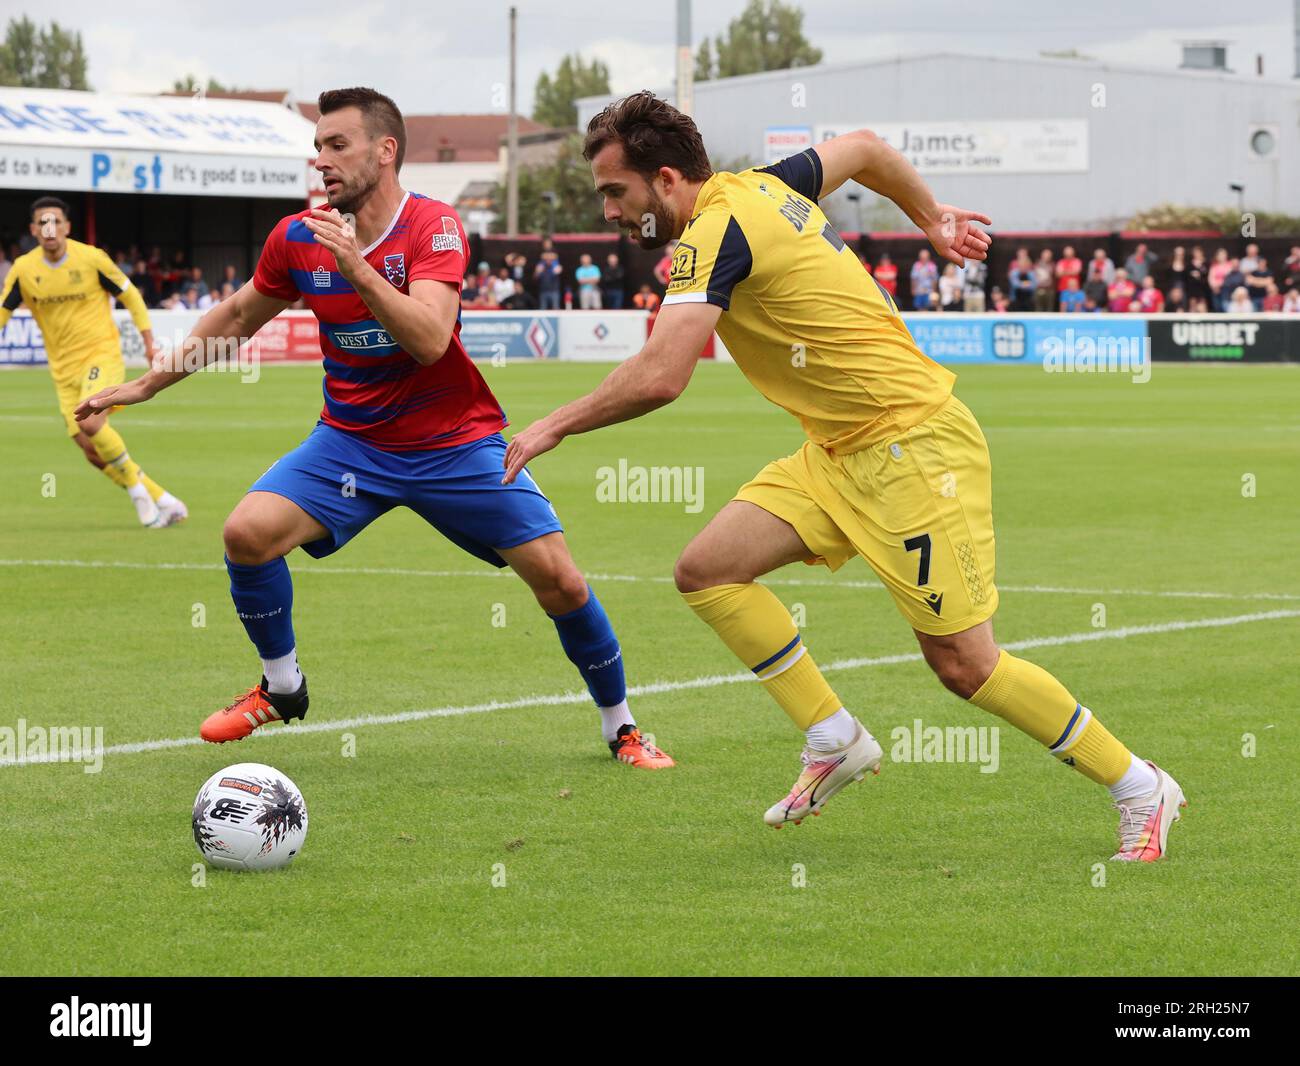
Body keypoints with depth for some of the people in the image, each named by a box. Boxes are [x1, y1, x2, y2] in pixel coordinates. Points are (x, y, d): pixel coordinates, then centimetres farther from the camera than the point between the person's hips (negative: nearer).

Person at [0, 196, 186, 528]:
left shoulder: (91, 259, -9)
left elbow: (129, 295, 4)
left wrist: (149, 341, 2)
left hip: (102, 354, -4)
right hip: (64, 369, 4)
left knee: (90, 423, -29)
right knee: (92, 452, -2)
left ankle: (136, 488, -7)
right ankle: (163, 501, 11)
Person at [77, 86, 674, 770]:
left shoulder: (434, 227, -15)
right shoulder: (299, 238, -3)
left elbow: (429, 340, -30)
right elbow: (236, 317, 15)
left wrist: (358, 268, -37)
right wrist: (146, 385, 16)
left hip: (456, 443, -3)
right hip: (351, 439, 3)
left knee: (558, 579, -11)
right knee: (248, 533, -20)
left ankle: (619, 725, 12)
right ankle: (281, 688, 5)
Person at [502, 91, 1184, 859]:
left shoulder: (717, 230, -19)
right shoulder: (759, 188, 7)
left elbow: (658, 377, -29)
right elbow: (863, 147, 24)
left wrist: (554, 427, -16)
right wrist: (931, 218, 38)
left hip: (914, 443, -9)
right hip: (842, 452, 10)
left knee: (963, 663, -6)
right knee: (708, 571, -2)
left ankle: (1140, 788, 9)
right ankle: (835, 741, 7)